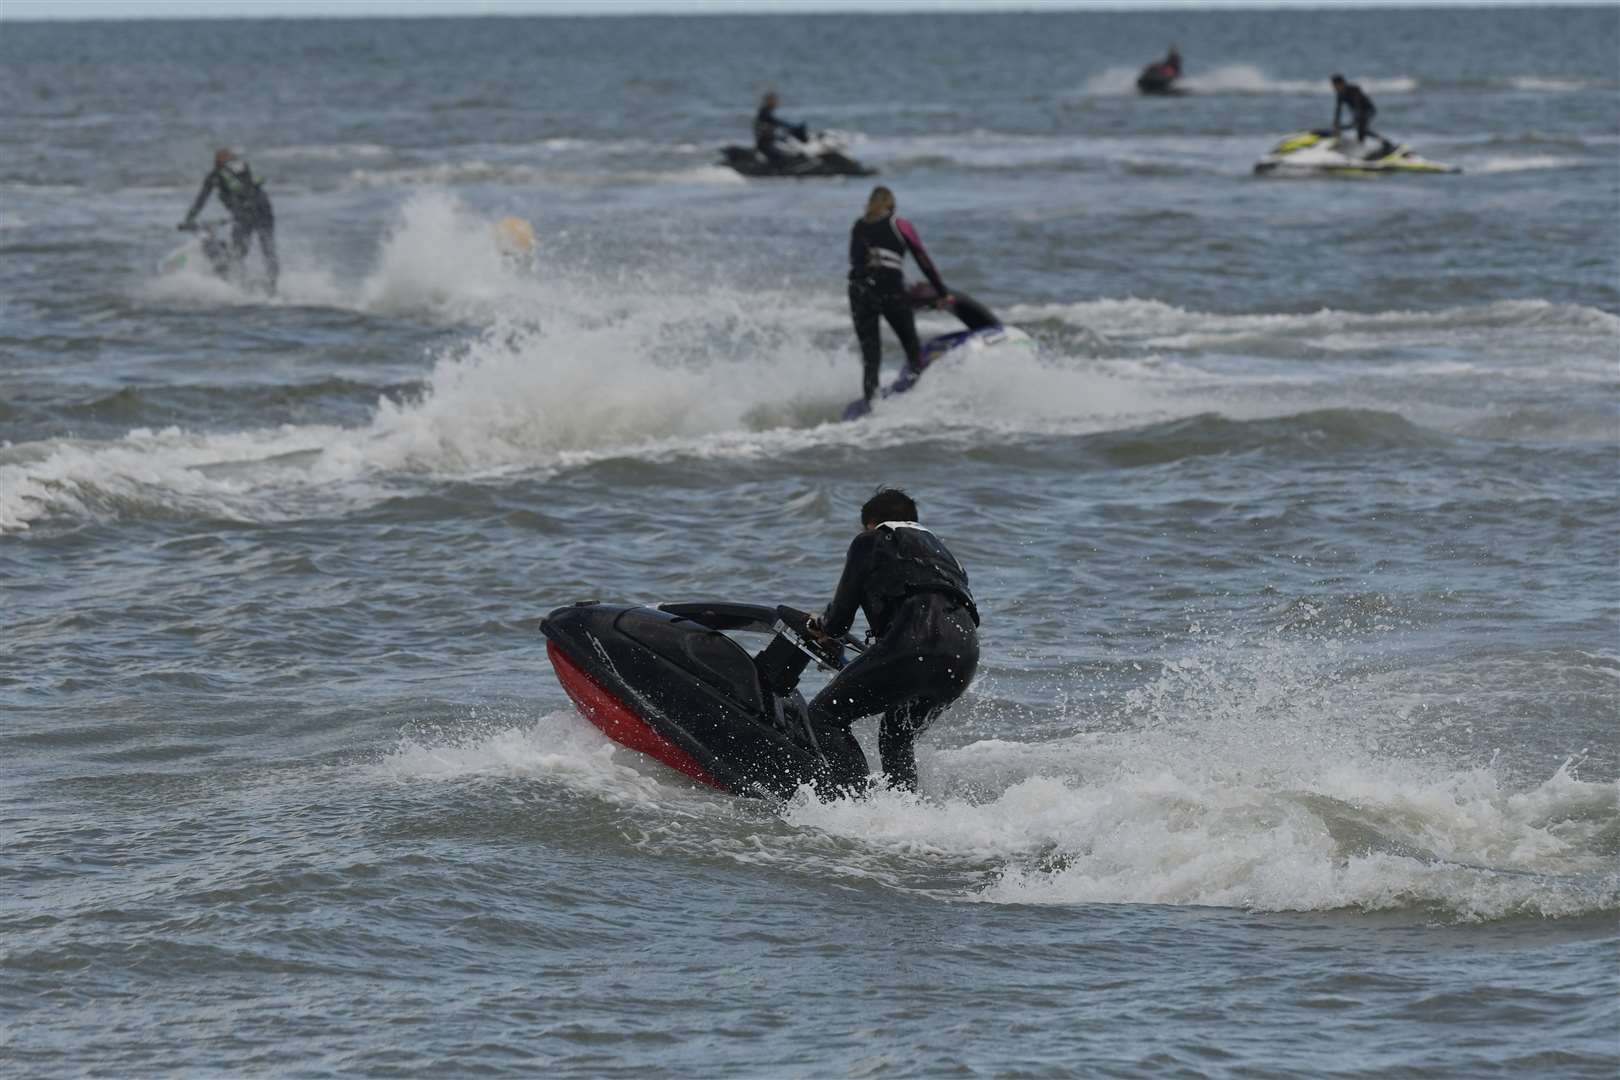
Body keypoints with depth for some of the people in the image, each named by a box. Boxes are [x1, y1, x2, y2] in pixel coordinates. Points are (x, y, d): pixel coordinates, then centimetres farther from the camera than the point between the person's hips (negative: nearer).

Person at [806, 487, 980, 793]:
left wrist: (820, 626, 40)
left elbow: (840, 616, 16)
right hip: (966, 655, 7)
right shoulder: (941, 551, 38)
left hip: (917, 644, -7)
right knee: (896, 739, 26)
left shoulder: (871, 542, 19)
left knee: (825, 714, -5)